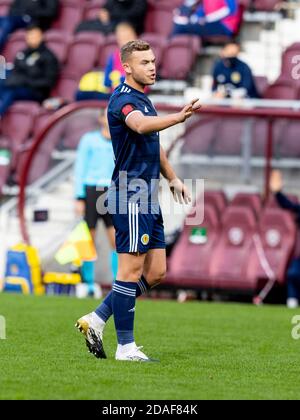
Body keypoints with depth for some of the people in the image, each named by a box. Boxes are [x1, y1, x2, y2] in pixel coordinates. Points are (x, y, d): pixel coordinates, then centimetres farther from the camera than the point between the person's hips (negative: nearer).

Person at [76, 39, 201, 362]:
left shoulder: (143, 99, 18)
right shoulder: (123, 99, -14)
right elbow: (141, 125, -37)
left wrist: (172, 178, 30)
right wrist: (177, 118, -53)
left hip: (147, 197, 10)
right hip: (130, 195, -10)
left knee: (155, 272, 9)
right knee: (132, 269, -6)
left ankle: (96, 320, 15)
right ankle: (125, 346, 0)